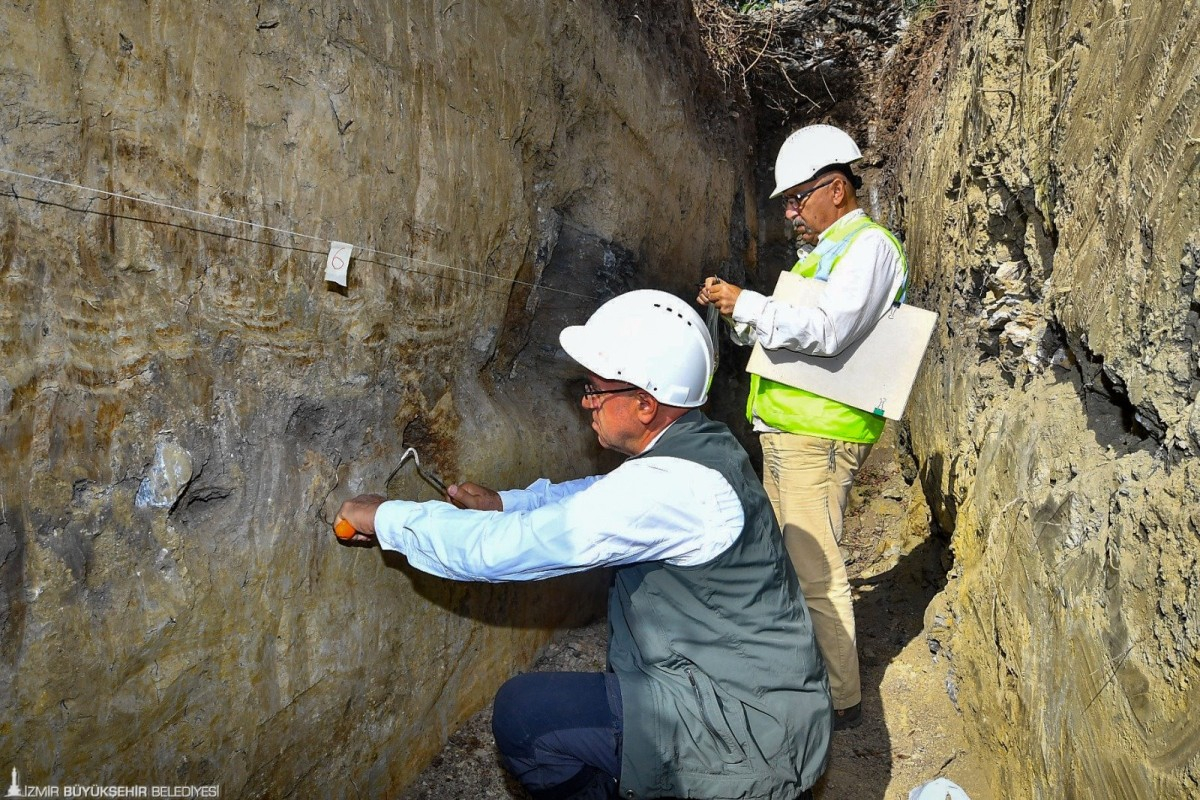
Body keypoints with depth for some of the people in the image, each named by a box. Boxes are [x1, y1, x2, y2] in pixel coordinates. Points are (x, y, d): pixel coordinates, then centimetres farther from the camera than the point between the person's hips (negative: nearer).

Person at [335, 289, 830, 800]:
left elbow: (501, 548, -26)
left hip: (748, 736, -9)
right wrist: (502, 502, 7)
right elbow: (601, 493, 17)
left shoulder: (669, 486, -29)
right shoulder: (700, 445, 0)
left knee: (521, 713, -7)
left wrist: (385, 517, -13)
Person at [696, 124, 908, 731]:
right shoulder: (826, 249, 21)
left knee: (816, 572, -6)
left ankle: (839, 700, 8)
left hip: (818, 435, -10)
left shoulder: (869, 245, -9)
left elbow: (828, 331, -25)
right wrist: (738, 314, 5)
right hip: (784, 430, 10)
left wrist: (747, 304, -24)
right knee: (786, 561, 17)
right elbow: (781, 334, 21)